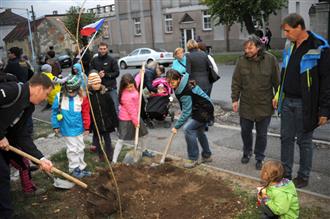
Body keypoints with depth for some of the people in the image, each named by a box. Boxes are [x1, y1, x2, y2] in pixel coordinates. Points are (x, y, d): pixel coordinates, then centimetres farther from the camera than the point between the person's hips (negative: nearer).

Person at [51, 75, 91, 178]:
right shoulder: (60, 97, -14)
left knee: (80, 148, 16)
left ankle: (81, 167, 33)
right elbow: (54, 112, -4)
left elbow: (85, 113, -5)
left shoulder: (82, 98, -12)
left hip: (79, 128, 2)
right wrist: (55, 126, -1)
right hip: (67, 129, -2)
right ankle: (74, 168, 23)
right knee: (72, 149, 6)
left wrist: (86, 127, -1)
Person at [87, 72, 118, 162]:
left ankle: (110, 154, 25)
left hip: (106, 121, 1)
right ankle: (100, 155, 30)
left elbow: (112, 108, -1)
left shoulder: (105, 93, -6)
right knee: (97, 139, 15)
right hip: (95, 123, -1)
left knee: (107, 138, 13)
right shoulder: (88, 95, -11)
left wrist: (115, 120, 1)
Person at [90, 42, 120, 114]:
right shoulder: (94, 60, 8)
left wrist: (106, 75, -14)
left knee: (114, 106, 0)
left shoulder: (112, 60, 1)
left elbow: (116, 73, -3)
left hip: (111, 88, -2)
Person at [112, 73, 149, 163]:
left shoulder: (133, 88, -7)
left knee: (140, 134, 24)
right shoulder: (125, 96, -30)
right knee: (121, 139, -6)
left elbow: (137, 81, 20)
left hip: (135, 116, 8)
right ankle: (114, 160, 0)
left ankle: (144, 151, 47)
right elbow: (131, 110, -23)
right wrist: (136, 122, -17)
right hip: (126, 120, -8)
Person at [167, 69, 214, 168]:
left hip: (204, 111, -11)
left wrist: (176, 126, -22)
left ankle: (193, 159, -9)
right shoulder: (181, 85, -2)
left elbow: (186, 112, -28)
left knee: (188, 128, -19)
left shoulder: (186, 91, -31)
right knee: (199, 131, 23)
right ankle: (206, 156, 40)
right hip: (203, 109, 11)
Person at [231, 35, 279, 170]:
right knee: (245, 131, 14)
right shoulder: (242, 61, -6)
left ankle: (259, 158, 30)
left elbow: (277, 82, -2)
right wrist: (235, 99, -2)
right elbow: (236, 82, 0)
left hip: (264, 105, -1)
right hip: (246, 105, 2)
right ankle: (247, 153, 40)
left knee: (261, 134, 11)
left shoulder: (270, 60, -9)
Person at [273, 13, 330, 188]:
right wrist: (278, 95, 16)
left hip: (305, 105, -6)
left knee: (304, 141, 7)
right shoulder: (290, 46, 8)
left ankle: (303, 177, 24)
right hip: (287, 102, 6)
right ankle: (285, 173, 28)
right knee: (286, 138, 13)